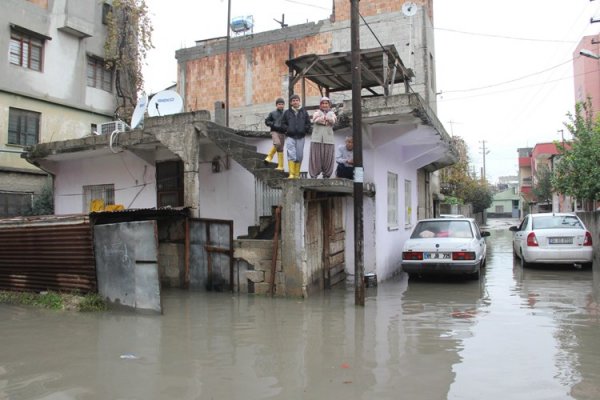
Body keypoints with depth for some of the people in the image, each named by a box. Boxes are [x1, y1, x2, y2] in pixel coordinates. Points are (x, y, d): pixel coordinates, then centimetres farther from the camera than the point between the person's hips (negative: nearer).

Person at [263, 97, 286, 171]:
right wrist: (274, 125, -7)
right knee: (277, 143, -28)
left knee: (280, 149, 4)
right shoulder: (272, 113, 5)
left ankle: (280, 166, 7)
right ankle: (269, 157, -7)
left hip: (282, 133, 2)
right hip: (274, 131, -2)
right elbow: (267, 121, 8)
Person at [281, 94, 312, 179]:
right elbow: (282, 123, 11)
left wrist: (305, 130, -4)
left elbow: (308, 123, 11)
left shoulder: (304, 112, 11)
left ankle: (297, 174, 12)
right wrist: (287, 129, -3)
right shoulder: (287, 112, 9)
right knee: (291, 155, -12)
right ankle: (291, 174, -14)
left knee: (299, 156, 4)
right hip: (290, 137, -2)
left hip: (300, 137, 2)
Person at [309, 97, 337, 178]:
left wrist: (322, 119, -12)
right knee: (316, 157, -5)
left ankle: (326, 175, 7)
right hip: (317, 138, -1)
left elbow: (333, 120, -4)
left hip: (328, 139, 1)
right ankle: (314, 175, -2)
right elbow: (315, 119, -7)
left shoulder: (331, 113, 19)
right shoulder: (317, 112, 16)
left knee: (328, 157, -2)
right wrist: (327, 121, -8)